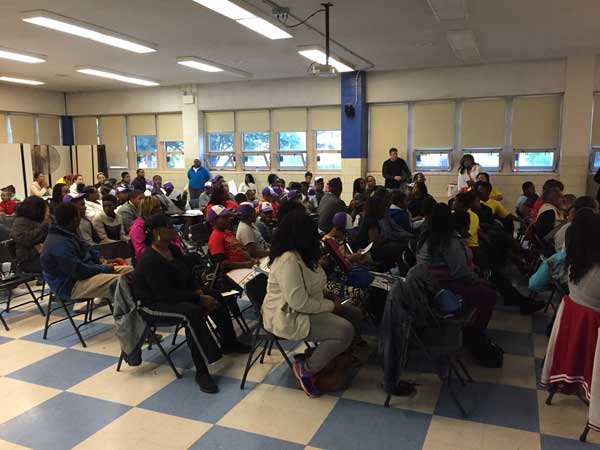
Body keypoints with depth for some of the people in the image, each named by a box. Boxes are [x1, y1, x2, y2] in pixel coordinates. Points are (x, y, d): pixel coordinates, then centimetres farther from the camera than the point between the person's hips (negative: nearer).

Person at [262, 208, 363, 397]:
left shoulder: (298, 254, 7)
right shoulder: (288, 261, -26)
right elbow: (299, 302, -30)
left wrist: (327, 295, 2)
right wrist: (331, 306, -18)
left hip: (303, 309, 10)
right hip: (289, 318, -10)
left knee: (355, 315, 4)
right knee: (345, 331, -25)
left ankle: (334, 356, 13)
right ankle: (306, 368, -8)